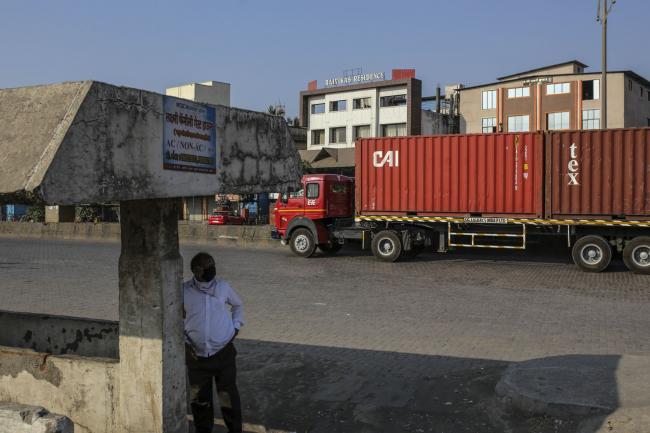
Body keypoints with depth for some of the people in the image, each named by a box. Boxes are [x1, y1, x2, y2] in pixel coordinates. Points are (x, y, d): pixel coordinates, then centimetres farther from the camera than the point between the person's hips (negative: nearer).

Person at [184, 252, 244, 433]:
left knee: (228, 396, 5)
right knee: (199, 398, 14)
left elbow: (237, 305, 16)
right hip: (197, 355, 1)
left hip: (224, 352, 0)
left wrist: (236, 327, 6)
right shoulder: (184, 291, -6)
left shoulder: (223, 286, -3)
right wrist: (184, 342, -3)